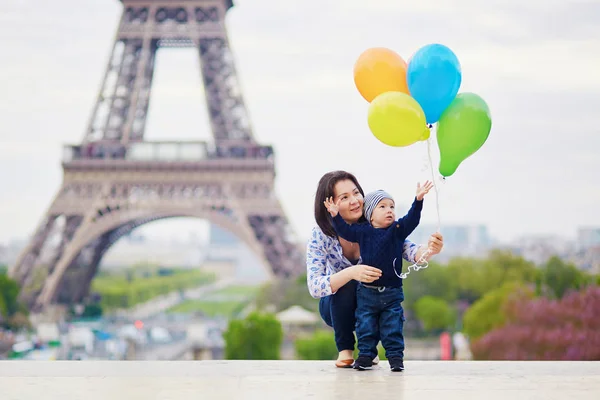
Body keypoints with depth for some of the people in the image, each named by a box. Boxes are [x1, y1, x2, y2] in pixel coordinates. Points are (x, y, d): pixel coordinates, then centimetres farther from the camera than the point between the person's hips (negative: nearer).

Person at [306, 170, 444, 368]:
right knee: (347, 284, -32)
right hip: (337, 305, -1)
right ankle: (345, 349, -13)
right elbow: (314, 287, -32)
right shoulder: (320, 237, -23)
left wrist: (429, 250, -56)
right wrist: (350, 273, -50)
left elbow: (407, 250, -32)